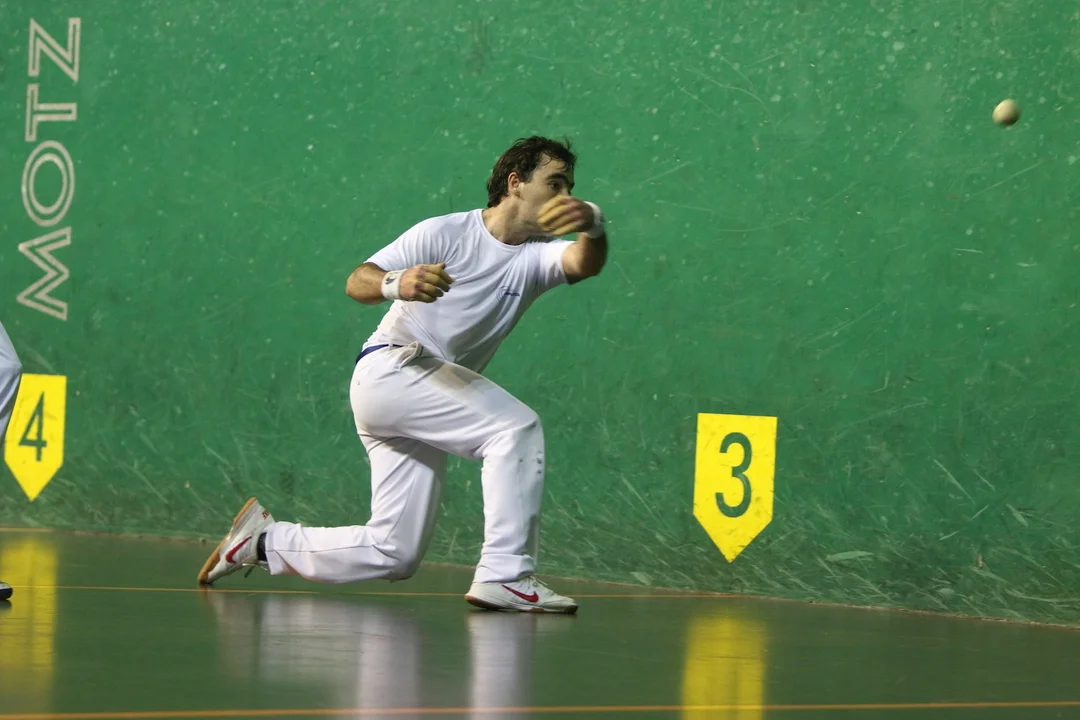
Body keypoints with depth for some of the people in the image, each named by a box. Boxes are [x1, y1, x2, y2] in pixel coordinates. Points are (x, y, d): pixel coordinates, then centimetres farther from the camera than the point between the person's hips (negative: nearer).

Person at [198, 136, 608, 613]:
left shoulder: (536, 256, 4)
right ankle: (505, 575, -31)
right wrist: (396, 283, -37)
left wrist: (593, 226, -43)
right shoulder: (446, 234, -6)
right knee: (517, 427, -27)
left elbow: (584, 264, -19)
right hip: (388, 369, -7)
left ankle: (264, 542, 20)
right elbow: (357, 282, -14)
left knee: (393, 555, 5)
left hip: (428, 403, 7)